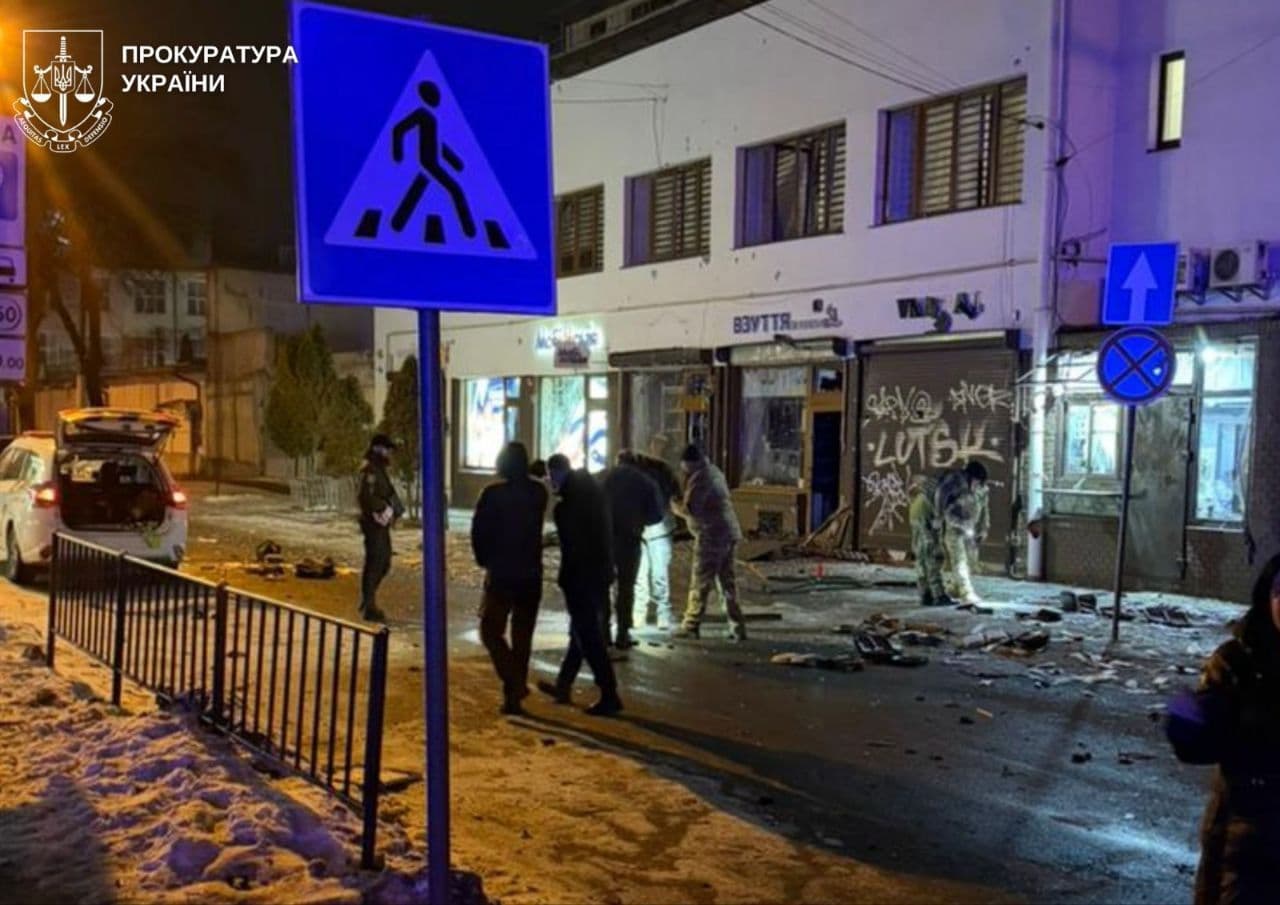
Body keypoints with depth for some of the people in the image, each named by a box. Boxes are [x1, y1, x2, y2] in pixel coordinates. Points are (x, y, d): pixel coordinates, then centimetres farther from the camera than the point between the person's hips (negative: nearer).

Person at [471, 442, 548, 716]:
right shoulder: (538, 492, 0)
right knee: (522, 634, 13)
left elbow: (478, 532, -8)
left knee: (491, 631, 5)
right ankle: (516, 688, 16)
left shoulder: (493, 493, -11)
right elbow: (534, 528, 5)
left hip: (501, 573, -4)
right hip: (531, 573, 4)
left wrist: (484, 560, 6)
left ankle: (513, 685, -10)